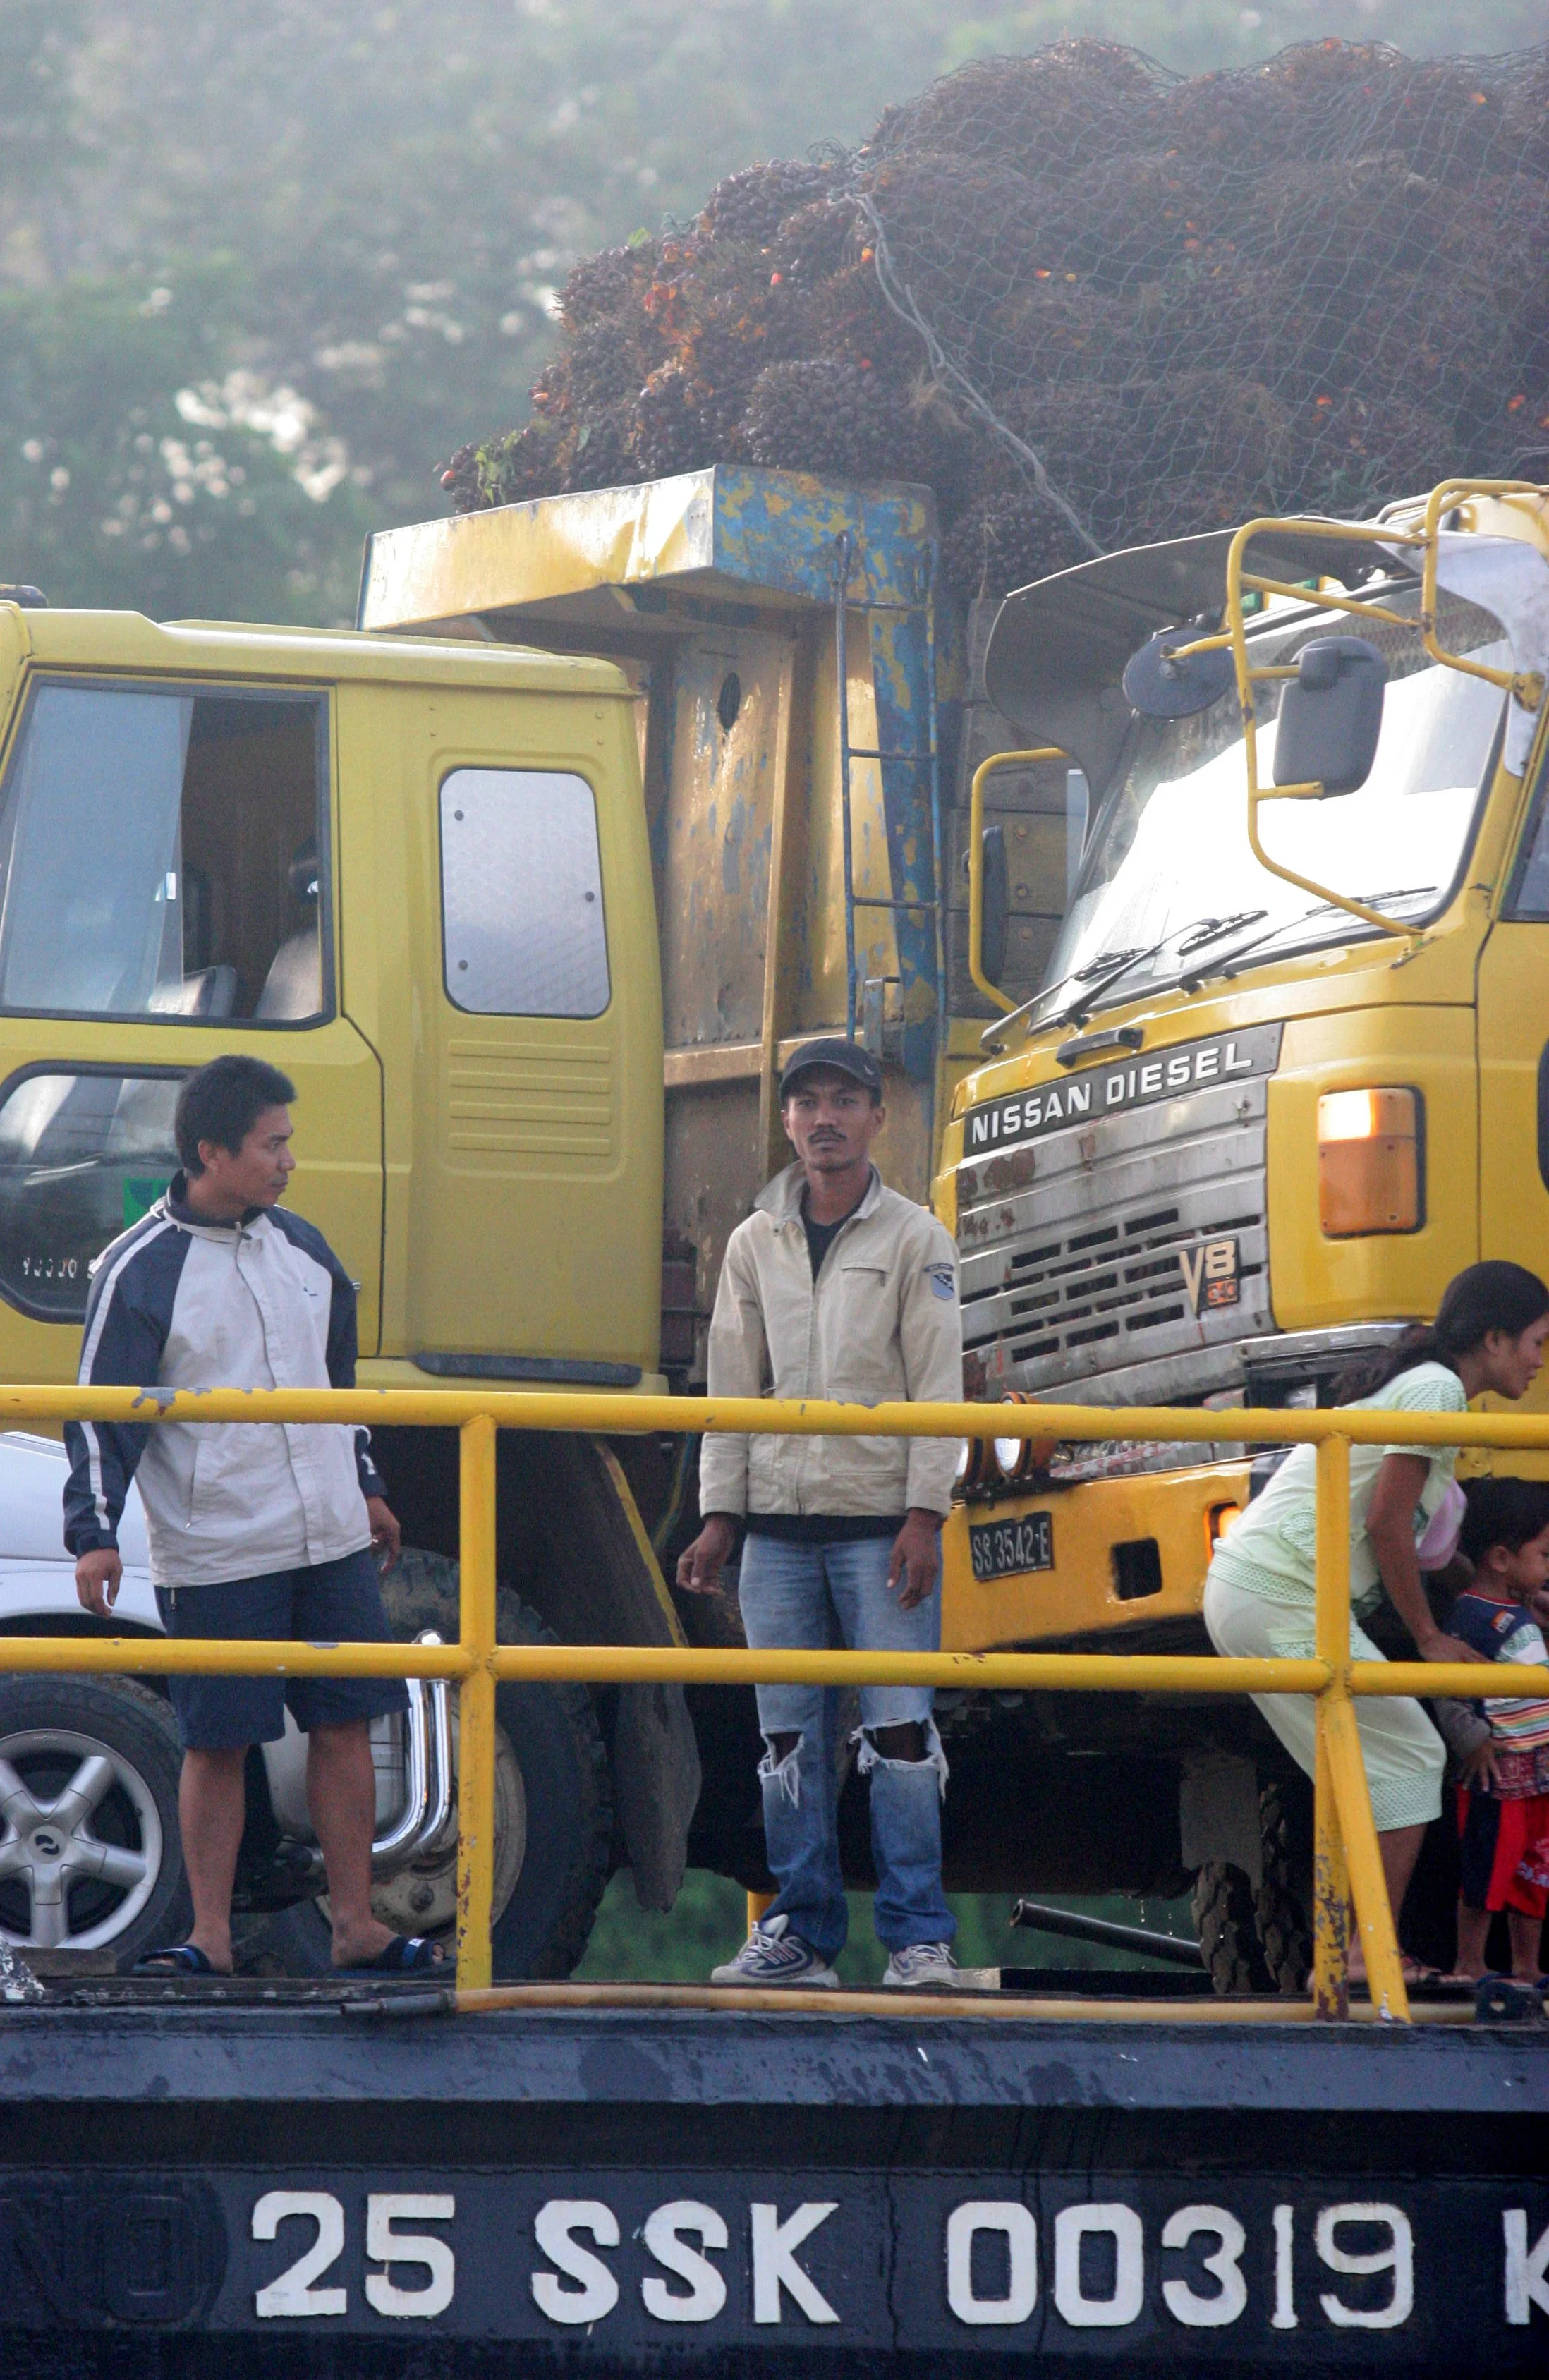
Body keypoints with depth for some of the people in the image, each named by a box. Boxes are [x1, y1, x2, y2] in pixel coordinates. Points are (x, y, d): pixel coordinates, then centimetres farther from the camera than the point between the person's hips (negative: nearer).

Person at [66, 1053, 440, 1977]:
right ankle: (210, 1935, 7)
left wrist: (367, 1487, 27)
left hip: (332, 1544, 6)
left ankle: (357, 1925, 13)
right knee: (217, 1743, -1)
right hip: (215, 1558, -5)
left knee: (346, 1725, 6)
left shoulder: (300, 1246, 9)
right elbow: (101, 1413, -8)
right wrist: (96, 1535, -15)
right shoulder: (142, 1270, -9)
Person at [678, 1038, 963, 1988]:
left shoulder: (915, 1241, 1)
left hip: (881, 1524, -4)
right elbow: (733, 1387, 15)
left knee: (899, 1731, -7)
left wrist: (925, 1517, -11)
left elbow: (938, 1388, -3)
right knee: (790, 1738, 5)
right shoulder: (756, 1244, 12)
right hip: (779, 1520, 4)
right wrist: (719, 1516, 8)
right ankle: (802, 1933, 10)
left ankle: (920, 1936, -4)